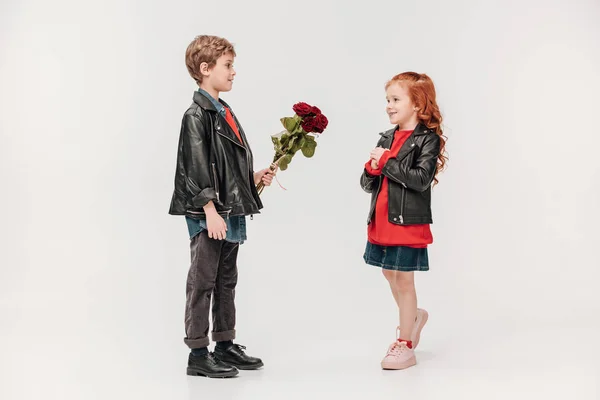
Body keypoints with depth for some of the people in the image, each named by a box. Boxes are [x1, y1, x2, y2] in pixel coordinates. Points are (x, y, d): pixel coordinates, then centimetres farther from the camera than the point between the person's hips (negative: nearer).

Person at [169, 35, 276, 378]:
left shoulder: (225, 112, 15)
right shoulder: (197, 115, -12)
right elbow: (197, 169, -18)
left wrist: (255, 177, 9)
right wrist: (210, 211, -21)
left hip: (232, 212, 9)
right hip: (207, 216, -9)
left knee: (227, 281, 16)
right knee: (202, 282, -1)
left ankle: (225, 346, 27)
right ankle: (198, 355, 7)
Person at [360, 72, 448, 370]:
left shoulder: (428, 139, -9)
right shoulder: (386, 139, 9)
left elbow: (421, 179, -23)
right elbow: (368, 184, 9)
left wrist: (387, 162, -20)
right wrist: (373, 167, -12)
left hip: (408, 221, -7)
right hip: (381, 221, 7)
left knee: (404, 279, 0)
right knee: (389, 274, 17)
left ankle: (405, 345, 11)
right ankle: (413, 316, 44)